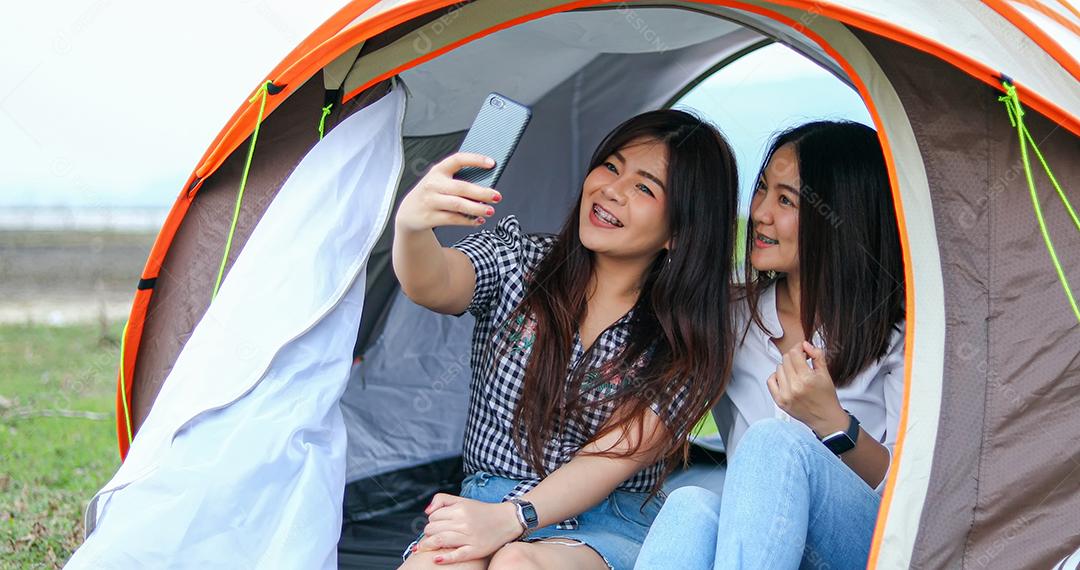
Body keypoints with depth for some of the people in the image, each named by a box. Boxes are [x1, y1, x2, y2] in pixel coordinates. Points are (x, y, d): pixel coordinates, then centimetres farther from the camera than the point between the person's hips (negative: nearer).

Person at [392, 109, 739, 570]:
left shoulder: (688, 341, -2)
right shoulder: (518, 260, 3)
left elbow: (617, 455, -12)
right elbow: (434, 286, -18)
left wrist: (511, 518, -26)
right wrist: (410, 225, -43)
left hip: (611, 523, -1)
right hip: (488, 497, 1)